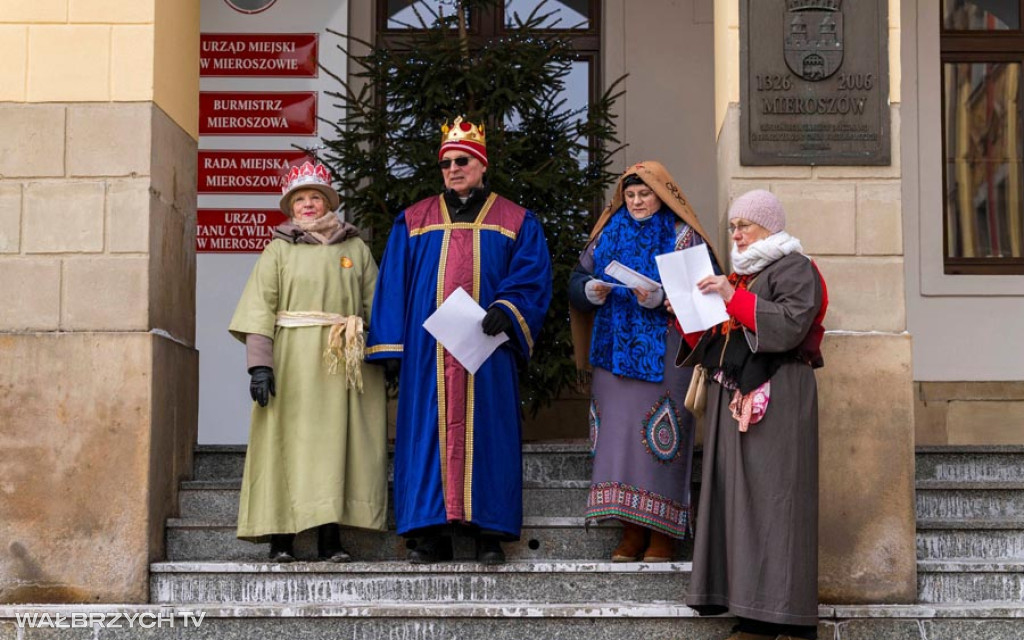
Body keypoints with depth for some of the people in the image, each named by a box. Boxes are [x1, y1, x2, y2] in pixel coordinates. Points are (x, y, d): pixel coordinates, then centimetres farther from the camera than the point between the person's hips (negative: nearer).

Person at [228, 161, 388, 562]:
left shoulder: (355, 249, 15)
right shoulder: (279, 250, 10)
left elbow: (374, 307, 10)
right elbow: (260, 308, 0)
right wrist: (259, 363, -12)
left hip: (341, 366, 1)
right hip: (292, 363, -1)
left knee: (336, 445, -2)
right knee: (287, 442, -4)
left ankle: (330, 539, -1)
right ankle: (280, 538, -2)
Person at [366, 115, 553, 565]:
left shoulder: (515, 222, 11)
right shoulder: (413, 221, 15)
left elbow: (532, 280, 3)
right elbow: (392, 286, 11)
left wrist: (507, 310, -16)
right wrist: (391, 347, 1)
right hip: (427, 350, 1)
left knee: (486, 429, -3)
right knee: (430, 429, -3)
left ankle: (489, 532, 1)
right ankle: (433, 533, 0)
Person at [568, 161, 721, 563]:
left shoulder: (684, 237, 1)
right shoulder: (609, 235, 16)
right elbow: (577, 281, 15)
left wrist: (661, 298, -23)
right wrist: (590, 289, -8)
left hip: (663, 355, -5)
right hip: (616, 350, 5)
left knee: (657, 437, -8)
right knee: (619, 434, 2)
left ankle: (662, 534, -1)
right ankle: (632, 533, 8)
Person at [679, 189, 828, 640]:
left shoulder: (795, 268, 0)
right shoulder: (739, 274, 23)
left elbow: (791, 323, -17)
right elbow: (712, 342, 23)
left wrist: (734, 299, -18)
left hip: (776, 401, -8)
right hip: (732, 400, 8)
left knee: (772, 497, -11)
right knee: (736, 498, 3)